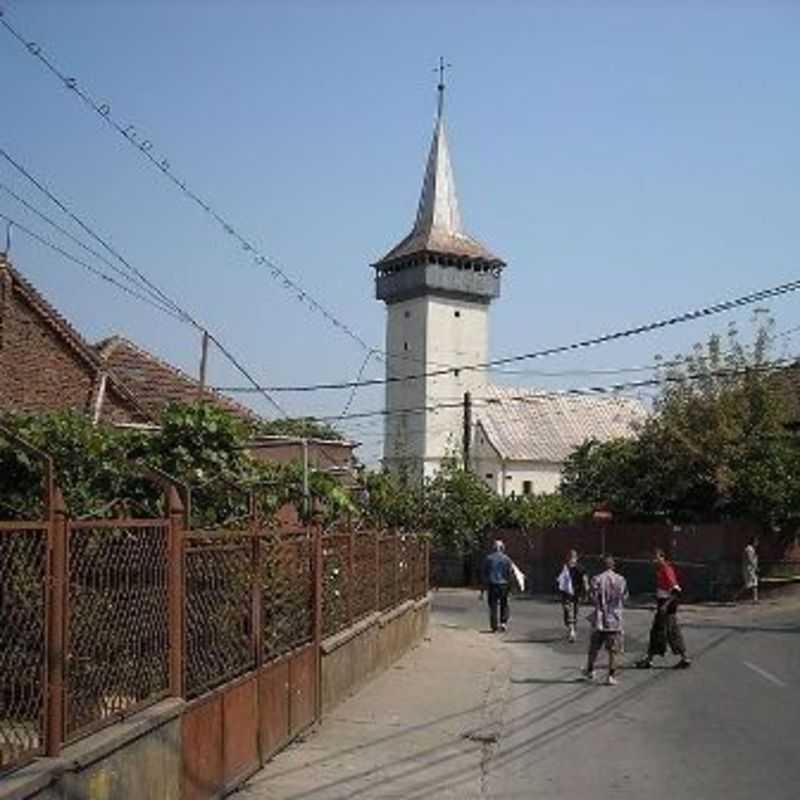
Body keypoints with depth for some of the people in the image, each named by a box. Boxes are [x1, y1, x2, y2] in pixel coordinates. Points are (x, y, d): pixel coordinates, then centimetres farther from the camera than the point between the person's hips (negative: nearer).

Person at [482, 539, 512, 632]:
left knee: (493, 606, 4)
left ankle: (494, 627, 2)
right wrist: (509, 584, 9)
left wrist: (485, 585, 7)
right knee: (504, 605, 16)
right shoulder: (506, 559, -1)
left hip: (492, 585, 0)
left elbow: (485, 573, 2)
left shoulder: (488, 558, 1)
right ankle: (503, 622, 1)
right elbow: (509, 573, -3)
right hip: (503, 584, 0)